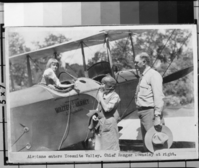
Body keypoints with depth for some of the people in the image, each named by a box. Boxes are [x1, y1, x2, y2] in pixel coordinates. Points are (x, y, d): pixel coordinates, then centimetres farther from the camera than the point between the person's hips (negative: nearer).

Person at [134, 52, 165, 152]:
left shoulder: (153, 75, -10)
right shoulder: (142, 76, 19)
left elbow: (158, 97, -18)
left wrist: (157, 116, -24)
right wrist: (139, 112, 13)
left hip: (150, 112, -10)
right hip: (142, 112, 10)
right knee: (146, 142, 13)